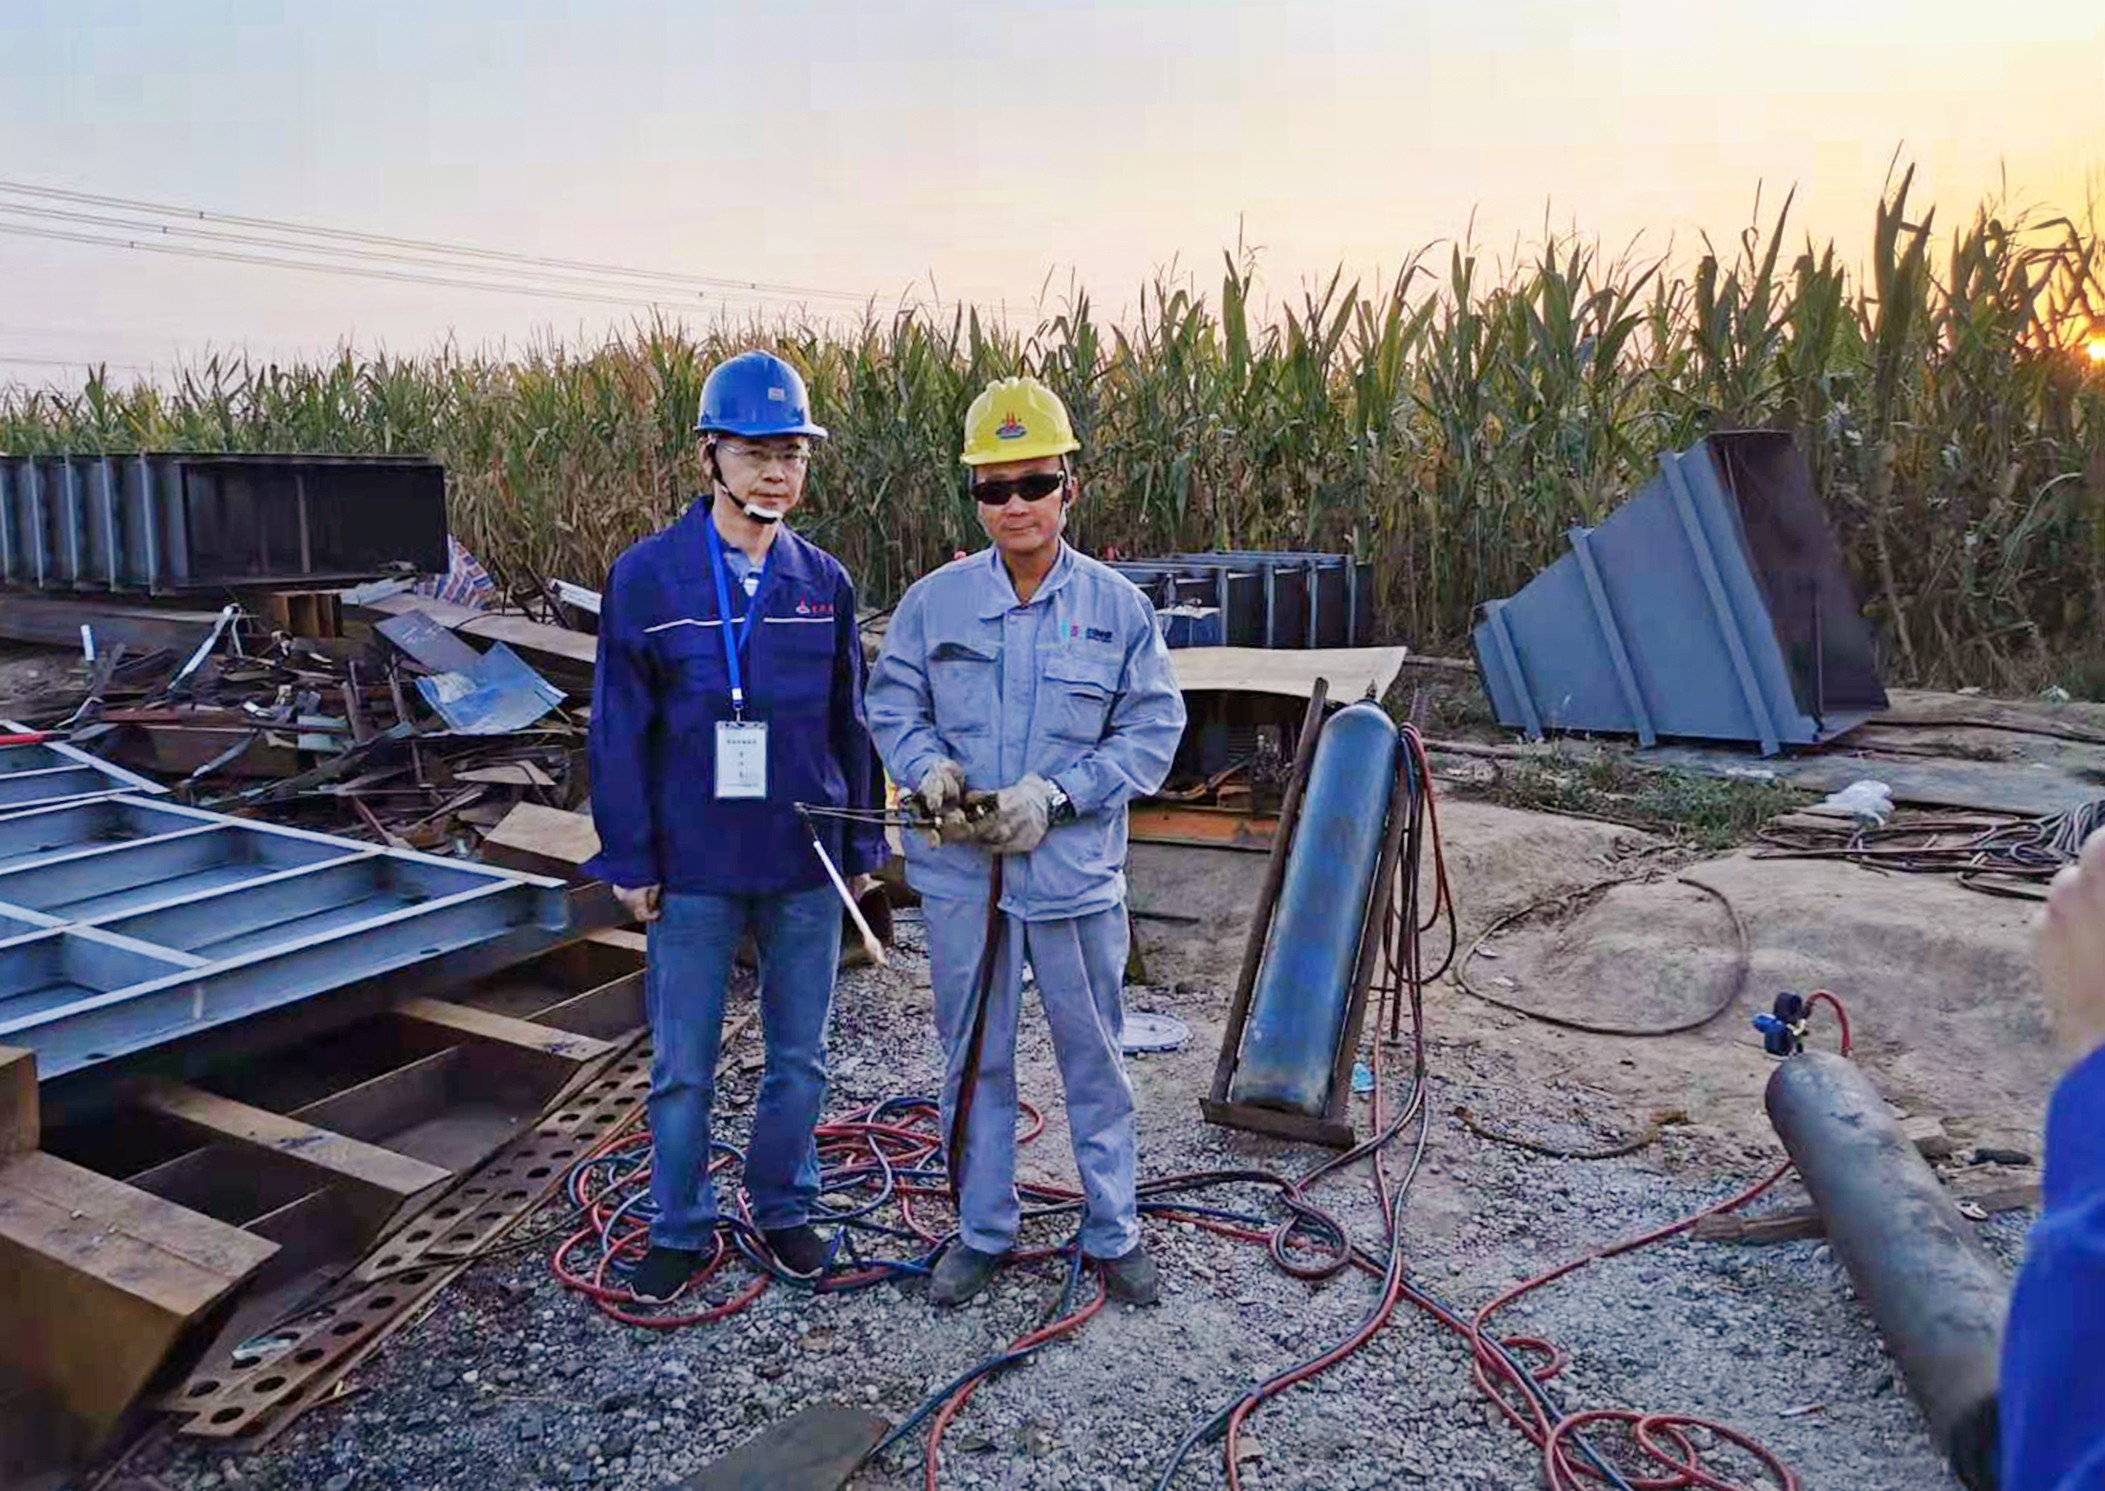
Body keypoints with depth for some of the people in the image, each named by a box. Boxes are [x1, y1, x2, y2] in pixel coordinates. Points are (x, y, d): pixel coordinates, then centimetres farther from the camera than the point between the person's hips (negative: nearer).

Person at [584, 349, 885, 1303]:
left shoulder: (823, 581, 2)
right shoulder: (647, 578, -6)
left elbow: (849, 724, 8)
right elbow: (619, 731, -4)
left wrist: (860, 846, 8)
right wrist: (630, 861, -5)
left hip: (806, 867, 2)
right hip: (692, 870, -2)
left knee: (799, 1058, 14)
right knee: (682, 1070, 9)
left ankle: (782, 1208, 34)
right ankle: (679, 1229, 29)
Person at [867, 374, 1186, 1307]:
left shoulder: (1118, 606, -3)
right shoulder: (934, 601, 0)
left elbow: (1152, 730, -4)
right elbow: (892, 706, 6)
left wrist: (1054, 794, -16)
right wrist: (929, 770, -15)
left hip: (1076, 873, -1)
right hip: (960, 873, 1)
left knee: (1093, 1058, 12)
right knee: (974, 1059, 14)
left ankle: (1113, 1233, 31)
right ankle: (982, 1232, 33)